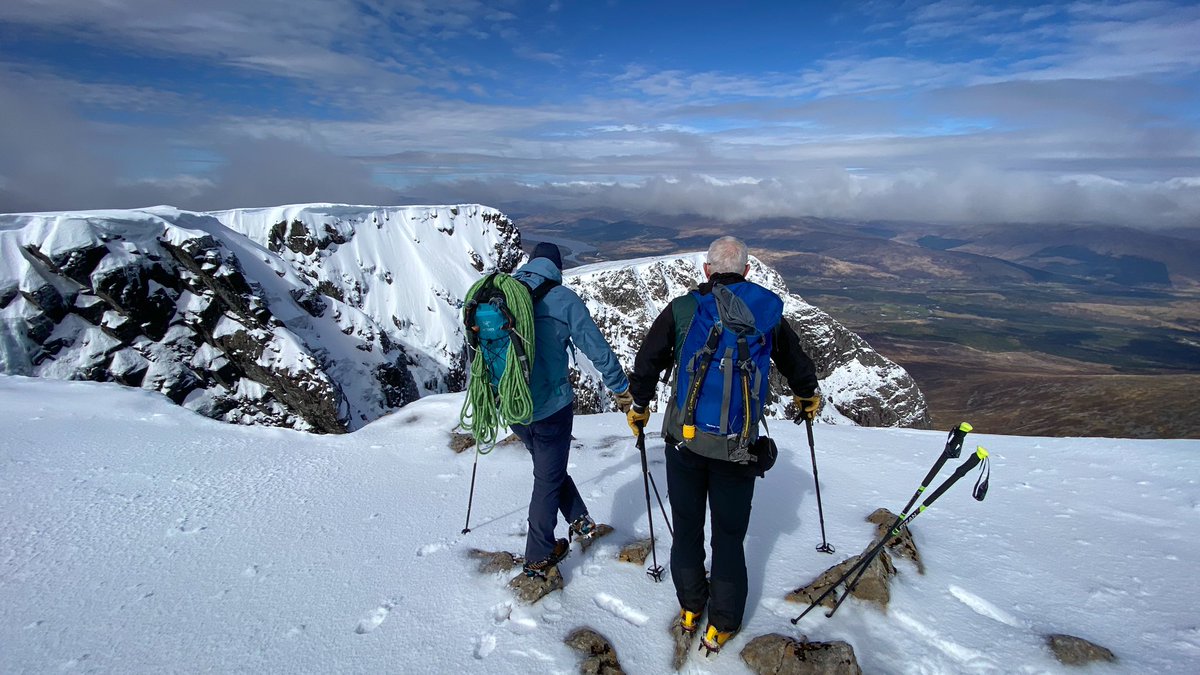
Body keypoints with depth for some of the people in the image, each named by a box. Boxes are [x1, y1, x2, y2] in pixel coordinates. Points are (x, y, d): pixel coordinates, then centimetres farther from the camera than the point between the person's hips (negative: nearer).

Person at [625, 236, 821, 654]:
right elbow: (796, 364, 13)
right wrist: (807, 397, 34)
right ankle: (722, 624, 24)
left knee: (687, 526, 18)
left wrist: (639, 405, 16)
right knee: (729, 535, 14)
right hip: (738, 446, 0)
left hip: (685, 437, 0)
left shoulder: (682, 309, -4)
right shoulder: (769, 311, 0)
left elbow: (647, 361, -1)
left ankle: (689, 608, 34)